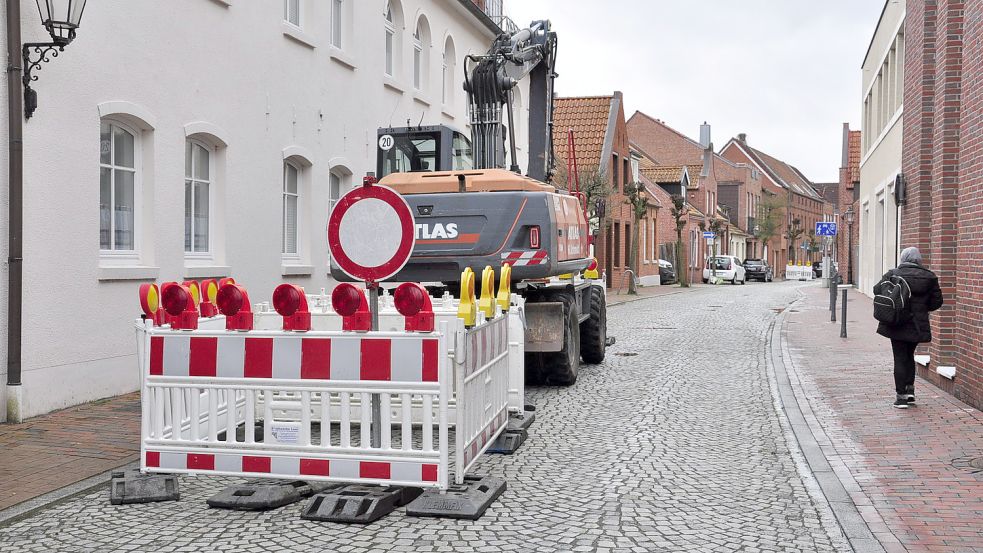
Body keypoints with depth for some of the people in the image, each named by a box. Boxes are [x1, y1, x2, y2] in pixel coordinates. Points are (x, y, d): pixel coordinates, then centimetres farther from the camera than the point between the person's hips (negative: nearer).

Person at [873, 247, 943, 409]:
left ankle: (900, 396, 2)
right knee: (909, 356, 21)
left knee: (900, 359, 3)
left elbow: (877, 290, -8)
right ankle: (910, 390, 17)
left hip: (896, 324, -2)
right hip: (918, 325, 2)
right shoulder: (929, 277, 0)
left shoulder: (893, 274, -6)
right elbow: (937, 301, 2)